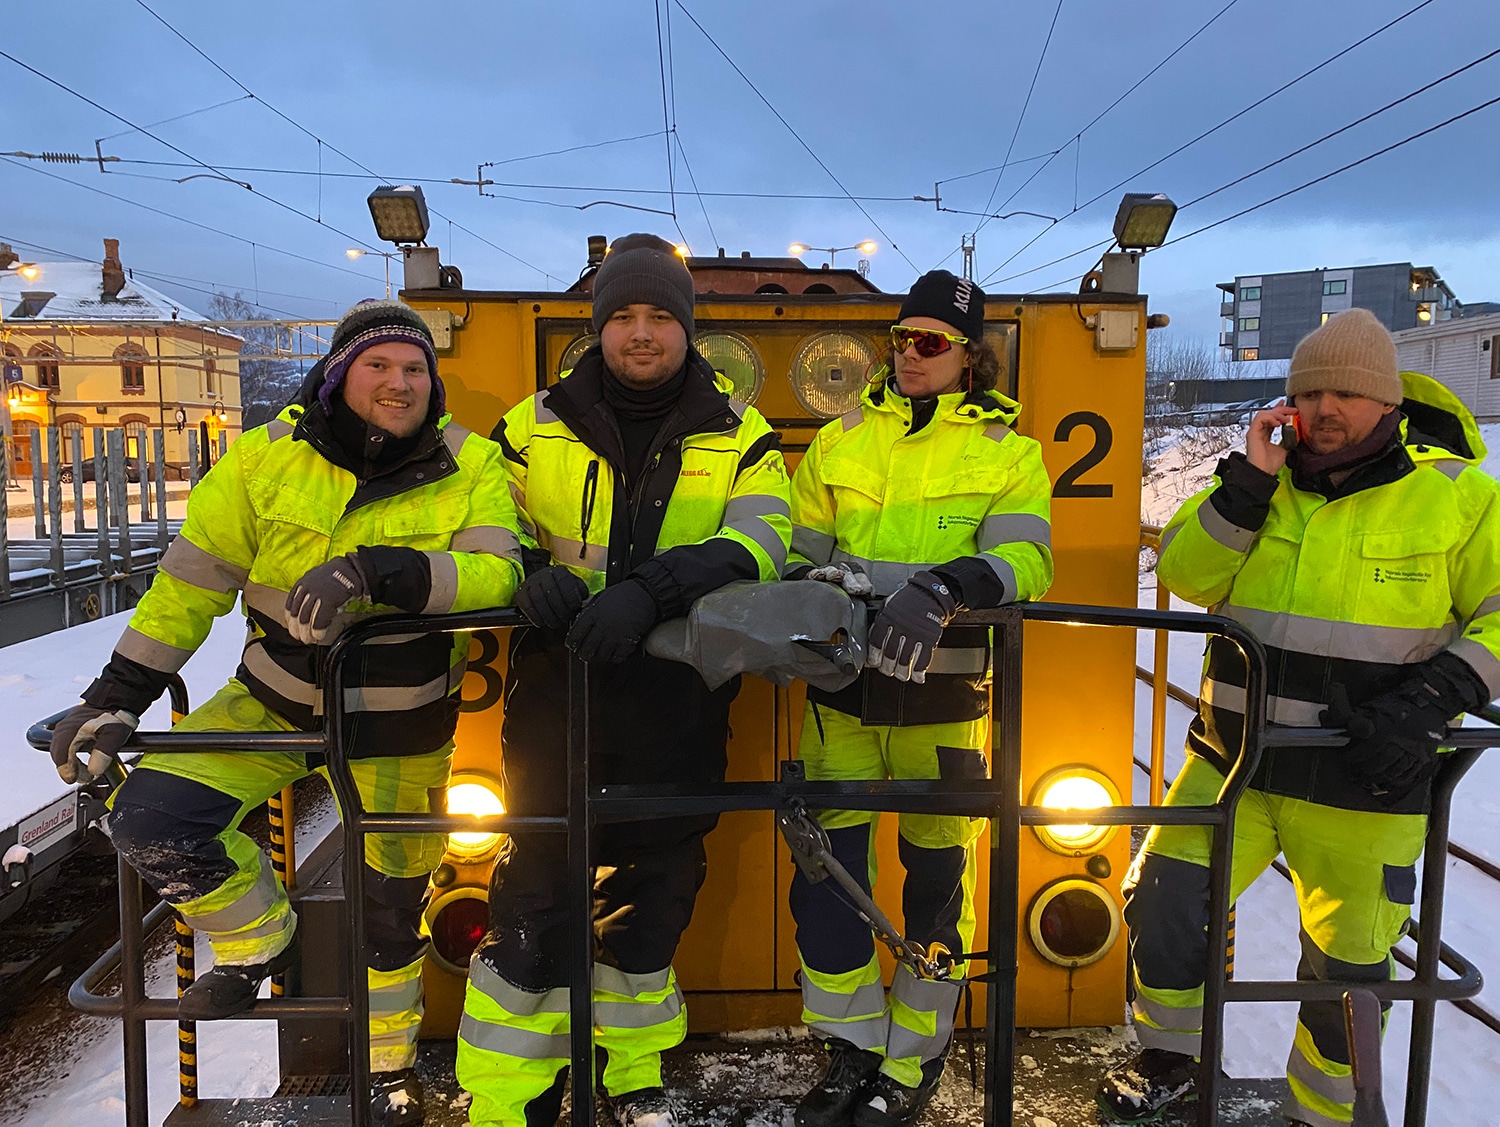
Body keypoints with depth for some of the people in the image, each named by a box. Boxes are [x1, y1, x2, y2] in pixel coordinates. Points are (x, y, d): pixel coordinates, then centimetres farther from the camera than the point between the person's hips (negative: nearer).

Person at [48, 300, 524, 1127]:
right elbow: (191, 582, -4)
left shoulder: (469, 468, -11)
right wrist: (116, 696, -4)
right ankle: (262, 942, 13)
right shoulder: (268, 456, -8)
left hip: (401, 726, -1)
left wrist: (375, 571, -39)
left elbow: (496, 573, -25)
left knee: (389, 907, 12)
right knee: (149, 818, -17)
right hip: (275, 701, 2)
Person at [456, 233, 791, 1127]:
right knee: (538, 894, 2)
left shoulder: (739, 437, 3)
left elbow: (762, 539, -13)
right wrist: (528, 576, -14)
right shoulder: (534, 426, 6)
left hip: (678, 702, 1)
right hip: (558, 689, 0)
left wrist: (651, 590, -30)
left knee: (655, 893, 15)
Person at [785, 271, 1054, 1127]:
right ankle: (853, 1052, 24)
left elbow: (1024, 558, -13)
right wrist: (810, 587, -6)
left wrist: (943, 588, -32)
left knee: (936, 879, 9)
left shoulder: (1008, 452, 3)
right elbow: (800, 551, 16)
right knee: (825, 869, 2)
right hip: (841, 688, 3)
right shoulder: (841, 442, 11)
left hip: (942, 695, -2)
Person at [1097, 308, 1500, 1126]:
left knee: (1346, 964, 11)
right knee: (1162, 906, 5)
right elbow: (1185, 575, -5)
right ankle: (1168, 1060, 32)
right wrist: (1248, 482, -16)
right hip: (1232, 760, 3)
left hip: (1362, 784, -2)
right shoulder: (1265, 483, 5)